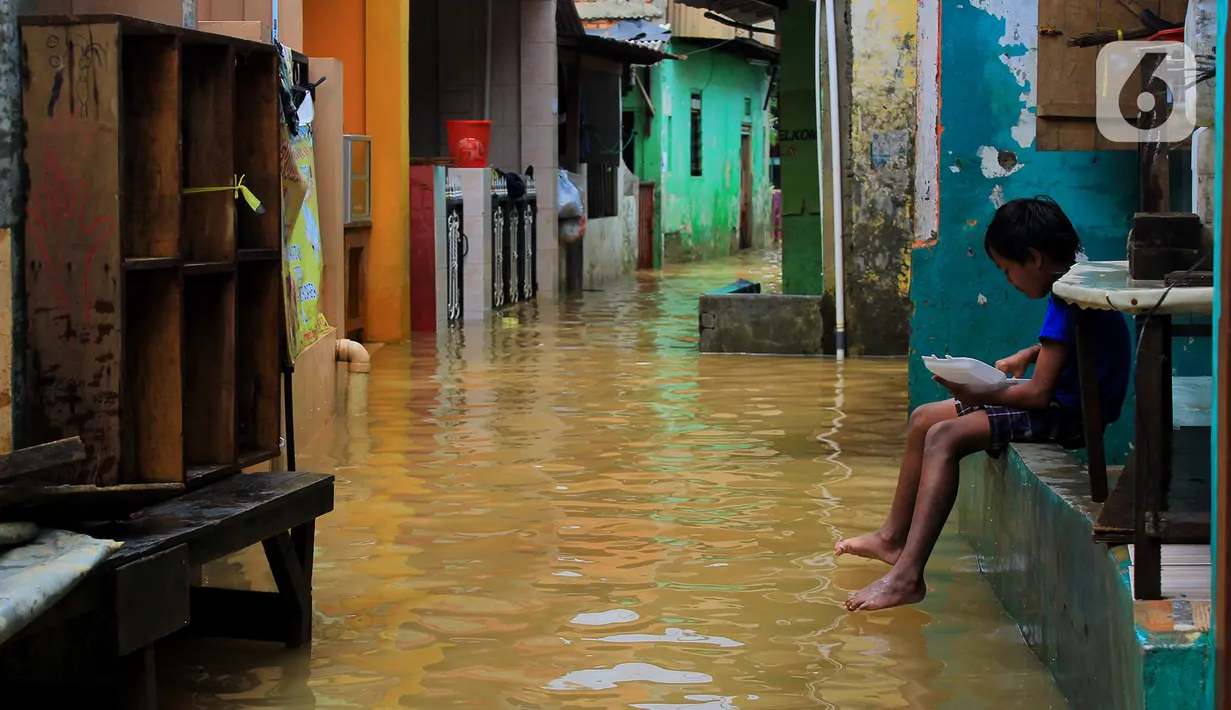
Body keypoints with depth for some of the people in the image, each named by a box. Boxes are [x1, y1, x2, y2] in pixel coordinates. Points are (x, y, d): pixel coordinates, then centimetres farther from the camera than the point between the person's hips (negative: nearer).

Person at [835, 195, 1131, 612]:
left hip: (1067, 416, -11)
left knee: (945, 437, -26)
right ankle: (894, 538, 21)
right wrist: (1028, 355, 14)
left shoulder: (1067, 300, -21)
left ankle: (906, 577, -33)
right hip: (1062, 403, 11)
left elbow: (1039, 393, -24)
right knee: (923, 420, 11)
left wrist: (977, 396, -11)